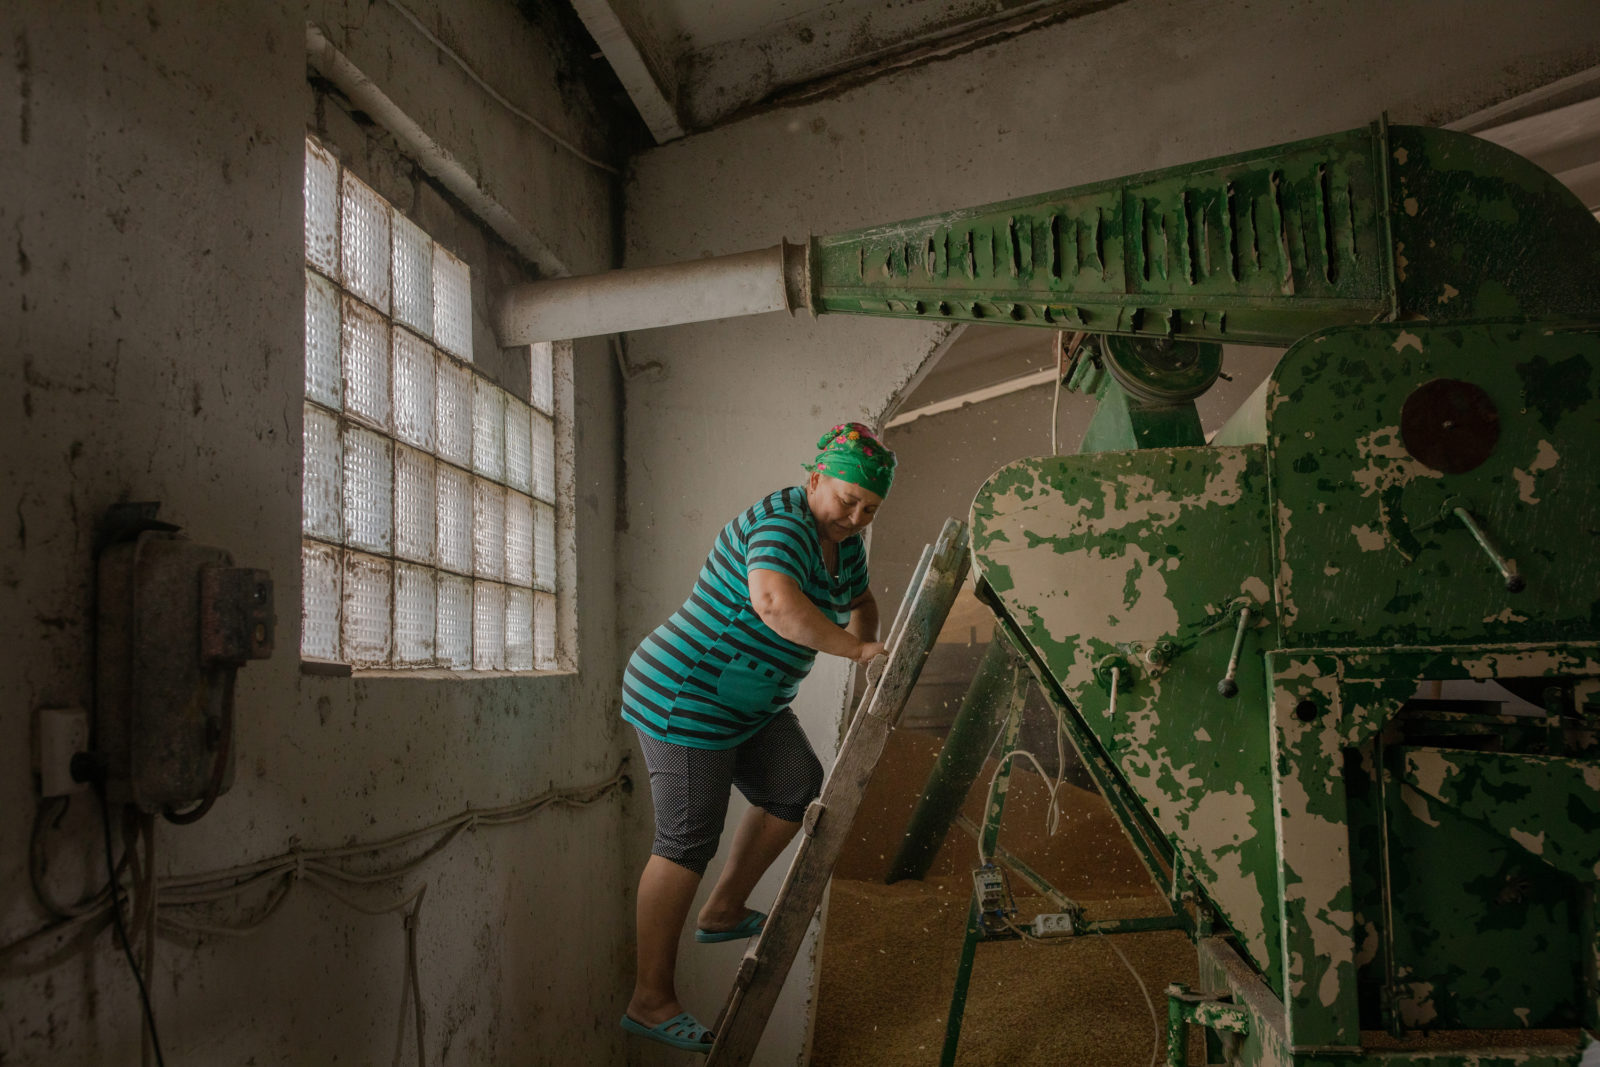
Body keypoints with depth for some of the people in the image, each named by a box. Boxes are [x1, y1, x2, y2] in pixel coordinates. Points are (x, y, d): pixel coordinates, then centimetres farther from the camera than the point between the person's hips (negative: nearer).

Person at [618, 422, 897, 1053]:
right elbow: (776, 602, -44)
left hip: (745, 702, 10)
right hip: (687, 697, -10)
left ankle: (723, 912, 27)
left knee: (798, 790, 11)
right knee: (689, 841, -5)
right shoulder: (783, 525, -24)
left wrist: (867, 650, 8)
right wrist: (856, 649, -37)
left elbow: (858, 601, 26)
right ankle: (650, 1000, 5)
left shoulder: (842, 541, 6)